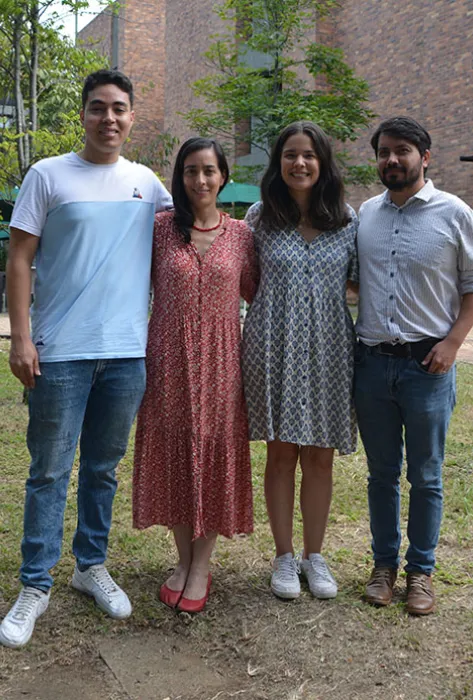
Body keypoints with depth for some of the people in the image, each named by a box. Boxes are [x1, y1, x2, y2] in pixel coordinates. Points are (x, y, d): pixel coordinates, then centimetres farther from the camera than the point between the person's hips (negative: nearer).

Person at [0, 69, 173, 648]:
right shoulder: (48, 175, 0)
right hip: (60, 352, -3)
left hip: (127, 351, 3)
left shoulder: (146, 182, 10)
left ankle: (91, 566, 31)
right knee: (50, 472, 3)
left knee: (104, 469, 14)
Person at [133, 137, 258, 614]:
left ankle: (201, 566, 20)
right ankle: (184, 559, 26)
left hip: (219, 356, 0)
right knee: (173, 451, 7)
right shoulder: (159, 227, 1)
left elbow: (255, 293, 10)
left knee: (216, 453, 4)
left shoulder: (240, 234, 3)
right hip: (169, 355, 0)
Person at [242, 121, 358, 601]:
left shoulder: (347, 220, 4)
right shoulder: (260, 217, 2)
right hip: (273, 349, -1)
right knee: (281, 453, 6)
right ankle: (284, 556, 22)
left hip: (327, 351, 1)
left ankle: (314, 556, 25)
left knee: (319, 456, 8)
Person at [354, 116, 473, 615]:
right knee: (381, 473, 13)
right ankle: (384, 562, 29)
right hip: (372, 363, 3)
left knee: (425, 477, 8)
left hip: (427, 364, -3)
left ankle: (421, 570, 24)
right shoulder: (364, 214, 8)